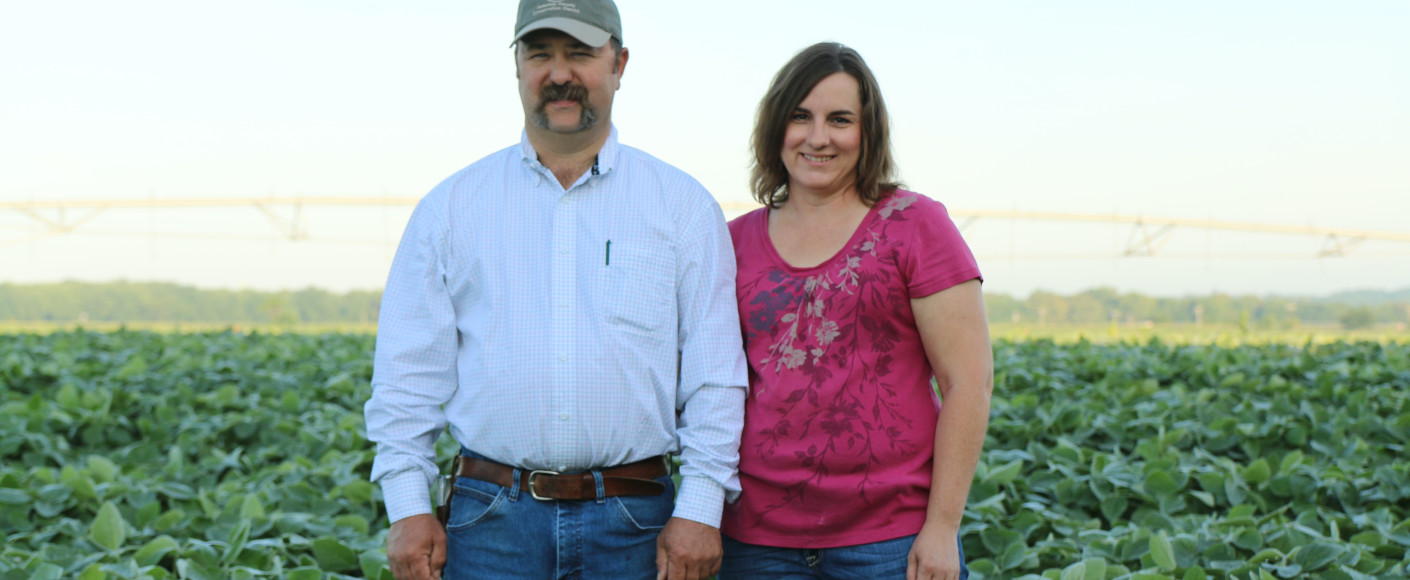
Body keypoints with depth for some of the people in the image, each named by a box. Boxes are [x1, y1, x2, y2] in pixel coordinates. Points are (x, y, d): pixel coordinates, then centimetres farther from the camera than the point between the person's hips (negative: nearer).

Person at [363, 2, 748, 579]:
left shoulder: (683, 205, 6)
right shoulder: (450, 207, 8)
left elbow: (715, 375, 3)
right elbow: (409, 371, 6)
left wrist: (700, 508, -4)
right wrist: (407, 508, -2)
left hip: (633, 526, 0)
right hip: (493, 519, 1)